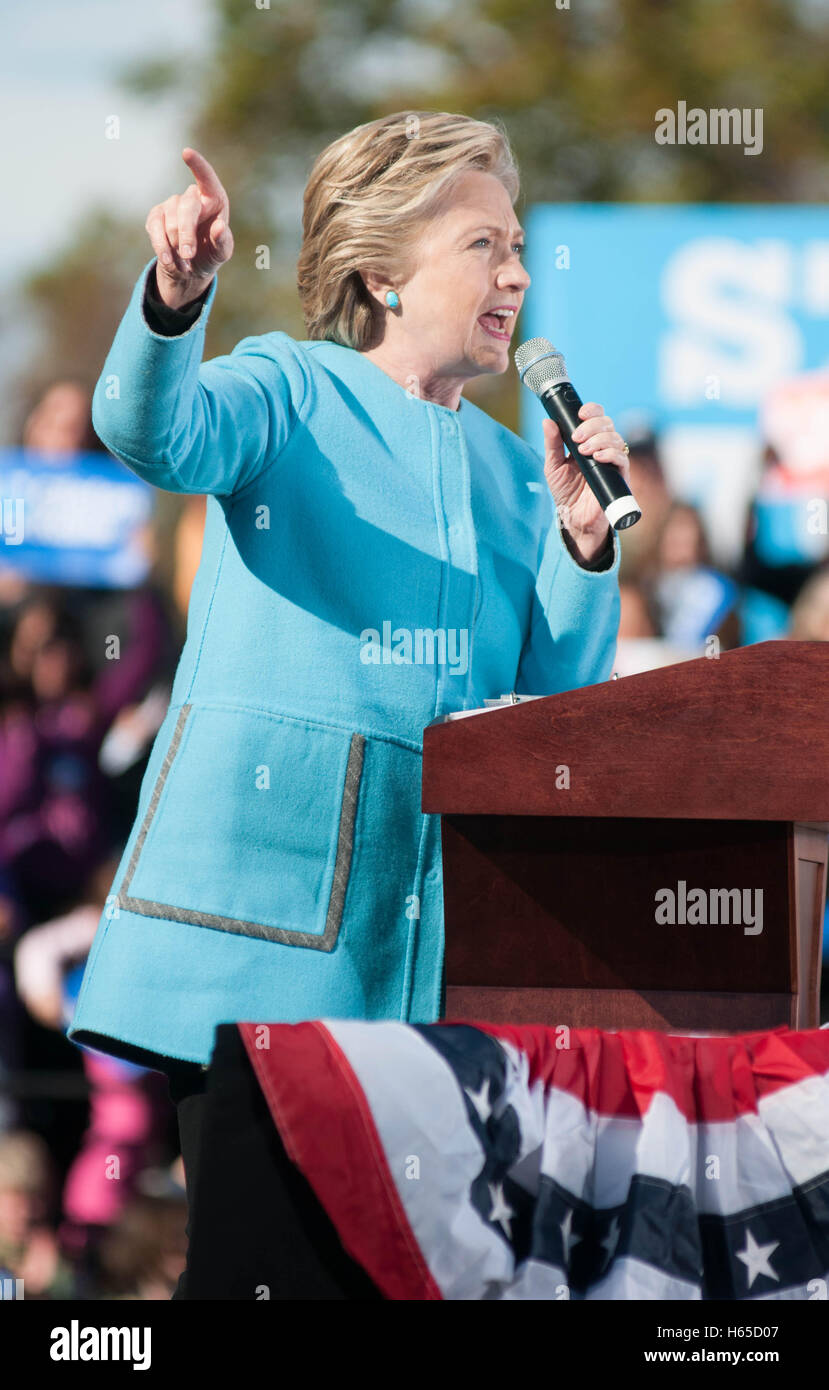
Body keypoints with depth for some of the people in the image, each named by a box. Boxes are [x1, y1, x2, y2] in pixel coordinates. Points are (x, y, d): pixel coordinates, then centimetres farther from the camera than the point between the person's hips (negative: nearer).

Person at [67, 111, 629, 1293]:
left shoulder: (508, 469, 19)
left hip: (432, 918, 5)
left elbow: (557, 703, 14)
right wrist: (175, 300, -41)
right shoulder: (290, 396, 3)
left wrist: (584, 543, -1)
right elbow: (153, 432, -21)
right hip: (268, 880, -5)